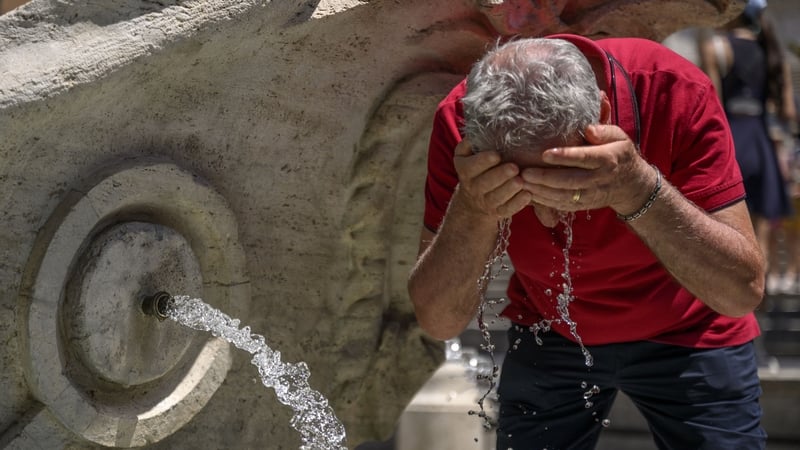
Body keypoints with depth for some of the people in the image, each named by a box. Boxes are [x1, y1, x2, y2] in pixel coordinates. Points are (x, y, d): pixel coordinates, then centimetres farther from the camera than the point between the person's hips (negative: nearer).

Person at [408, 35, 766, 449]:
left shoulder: (678, 94, -31)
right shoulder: (461, 122, -26)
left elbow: (743, 290, -34)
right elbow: (438, 322, -25)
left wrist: (639, 191, -48)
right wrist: (471, 210, -43)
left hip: (687, 333, -1)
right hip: (550, 336, 1)